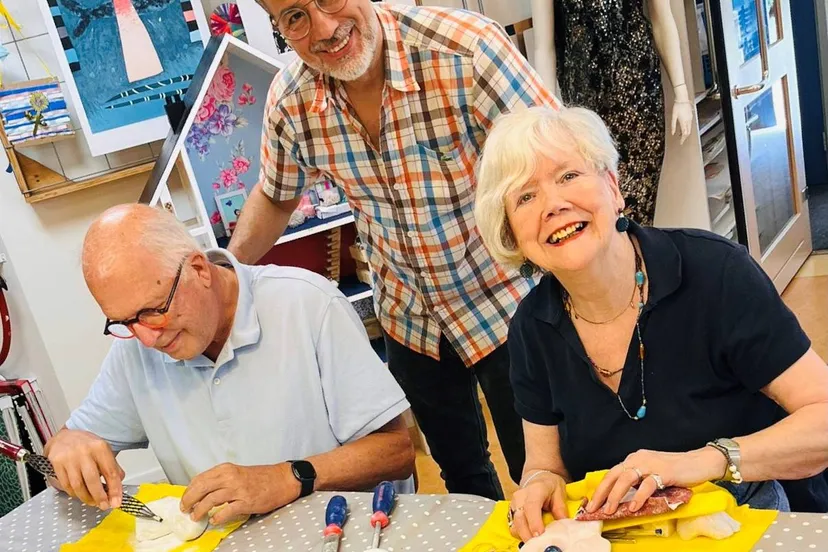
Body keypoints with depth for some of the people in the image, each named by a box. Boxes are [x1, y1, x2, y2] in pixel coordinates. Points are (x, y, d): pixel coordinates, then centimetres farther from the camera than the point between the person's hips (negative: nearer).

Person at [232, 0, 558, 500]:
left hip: (503, 300, -3)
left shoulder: (466, 48, -27)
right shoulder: (289, 102, -13)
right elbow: (276, 197, 7)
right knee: (460, 472, 22)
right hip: (410, 316, 4)